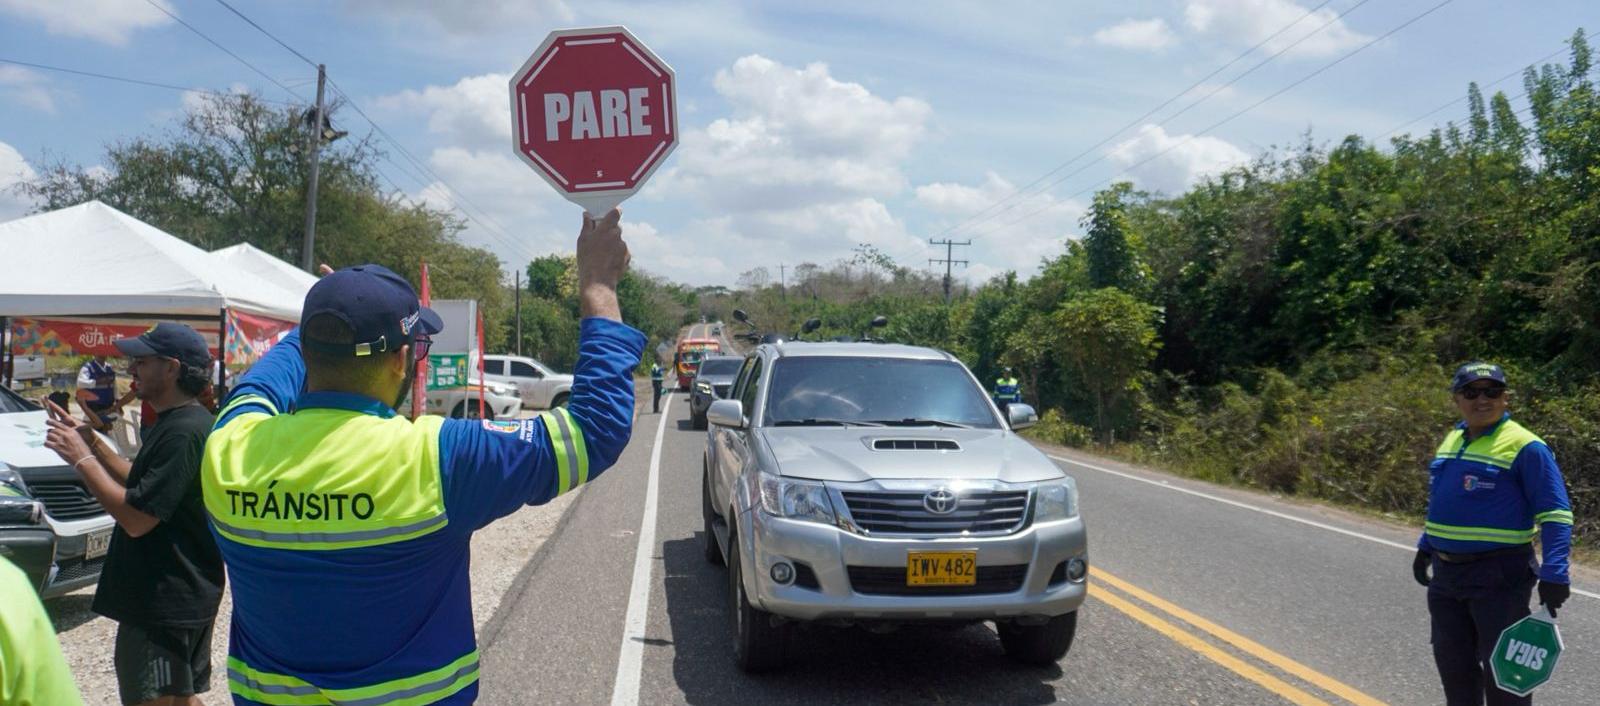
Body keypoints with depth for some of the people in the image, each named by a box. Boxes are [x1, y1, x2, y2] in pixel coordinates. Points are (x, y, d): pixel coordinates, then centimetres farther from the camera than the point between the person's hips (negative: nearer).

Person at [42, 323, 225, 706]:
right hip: (185, 597, 10)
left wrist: (81, 458, -16)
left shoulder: (183, 431, -22)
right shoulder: (176, 422, 12)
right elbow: (143, 484, 18)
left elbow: (136, 518, -24)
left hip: (165, 603, -10)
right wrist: (93, 443, 9)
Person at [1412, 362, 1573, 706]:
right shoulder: (1451, 440, 10)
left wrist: (1553, 574, -23)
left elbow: (1555, 514, -15)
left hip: (1498, 577, -7)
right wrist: (1425, 548, 23)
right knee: (1453, 663, 16)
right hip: (1446, 574, 7)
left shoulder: (1524, 446, -13)